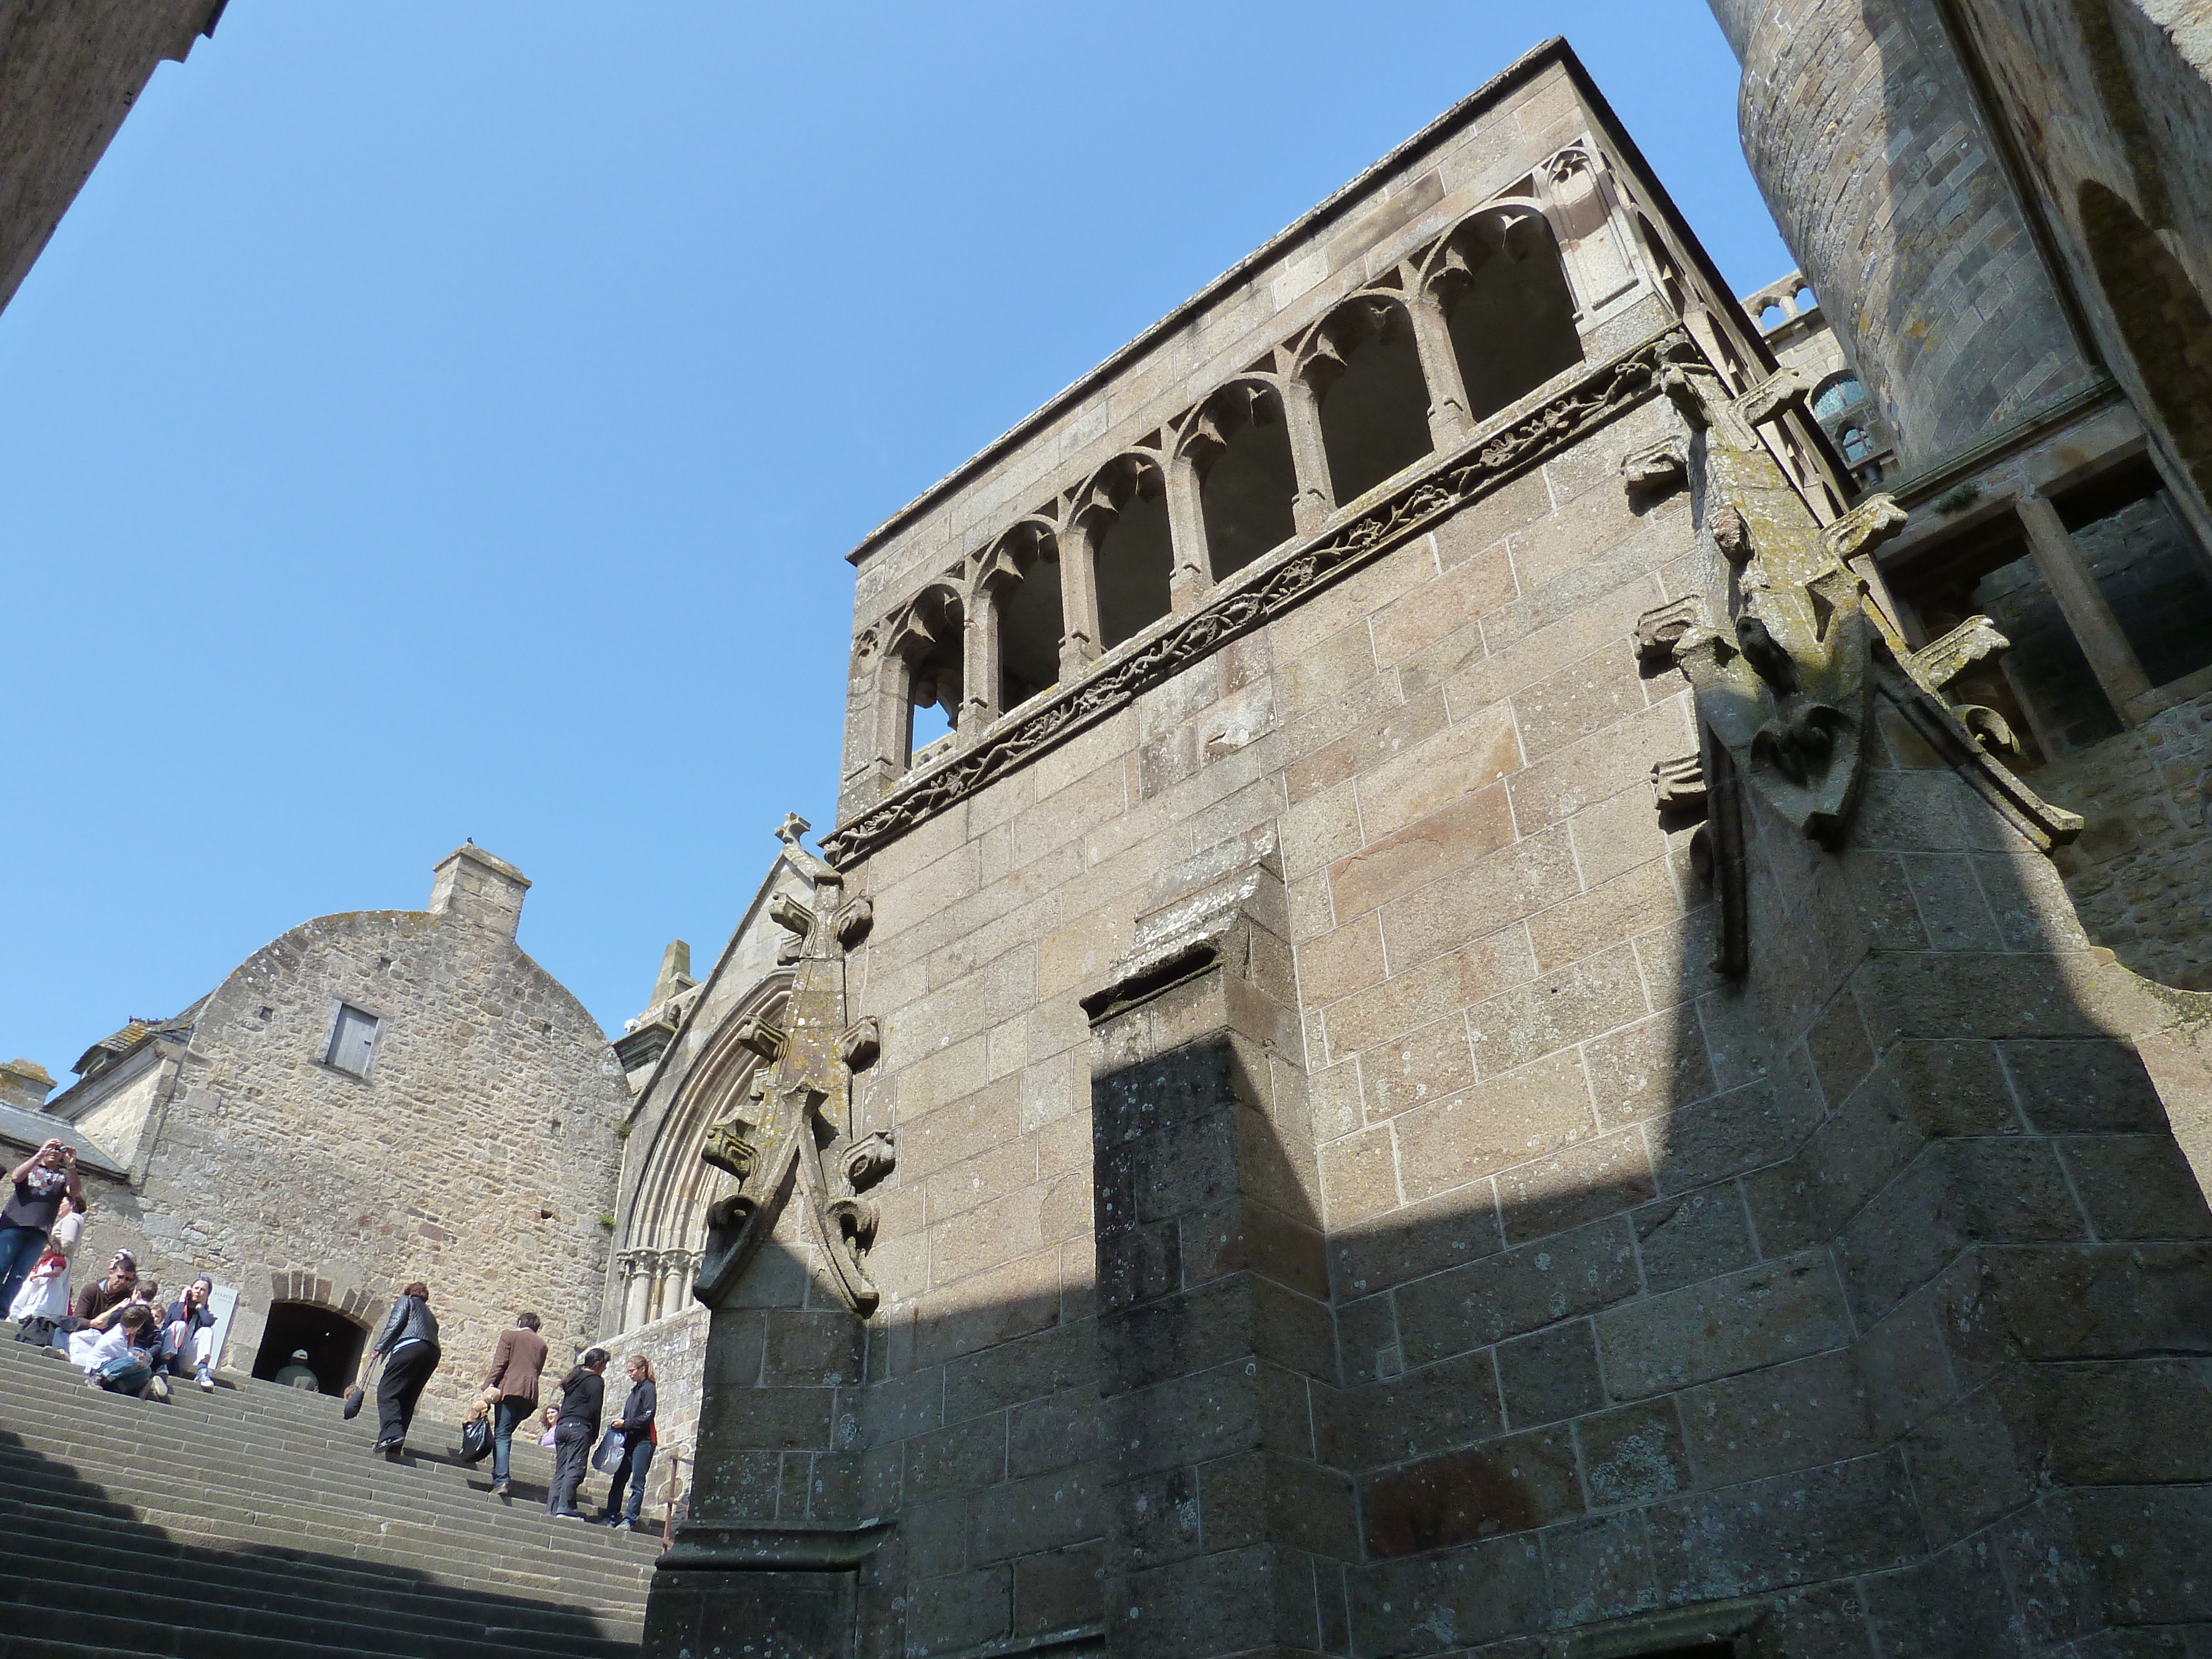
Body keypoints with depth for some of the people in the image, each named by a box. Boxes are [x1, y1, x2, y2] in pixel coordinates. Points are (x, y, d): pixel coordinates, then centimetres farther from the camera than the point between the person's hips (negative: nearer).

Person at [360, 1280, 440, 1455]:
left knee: (387, 1392, -13)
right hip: (432, 1354, 7)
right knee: (407, 1399, 5)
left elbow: (395, 1324, 3)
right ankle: (395, 1447, -6)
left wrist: (379, 1348, 1)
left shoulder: (406, 1300, 21)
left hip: (411, 1346, -7)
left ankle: (391, 1433, -34)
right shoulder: (430, 1316, 38)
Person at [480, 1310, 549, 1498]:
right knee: (506, 1434, 16)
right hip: (530, 1394, 4)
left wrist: (489, 1386, -5)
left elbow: (499, 1364, -2)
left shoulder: (509, 1336, 9)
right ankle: (499, 1475, 10)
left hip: (509, 1389, -4)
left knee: (502, 1435, -8)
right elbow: (538, 1371, 16)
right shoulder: (542, 1344, 21)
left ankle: (501, 1481, -21)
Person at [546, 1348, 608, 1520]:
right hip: (579, 1428, -8)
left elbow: (565, 1404, 19)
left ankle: (552, 1508, 1)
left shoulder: (574, 1378, 23)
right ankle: (565, 1507, -18)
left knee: (561, 1470, 7)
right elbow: (594, 1410, -8)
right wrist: (594, 1435, -1)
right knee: (575, 1469, -10)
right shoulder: (595, 1381, -1)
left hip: (562, 1426, 8)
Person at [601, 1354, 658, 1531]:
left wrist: (625, 1424, -13)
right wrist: (618, 1425, 6)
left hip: (644, 1441, -8)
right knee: (619, 1479, 5)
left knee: (637, 1483, -7)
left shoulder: (649, 1389, -5)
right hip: (630, 1440, 8)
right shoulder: (635, 1390, 20)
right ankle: (611, 1518, 9)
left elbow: (648, 1417, -14)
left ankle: (630, 1520, -8)